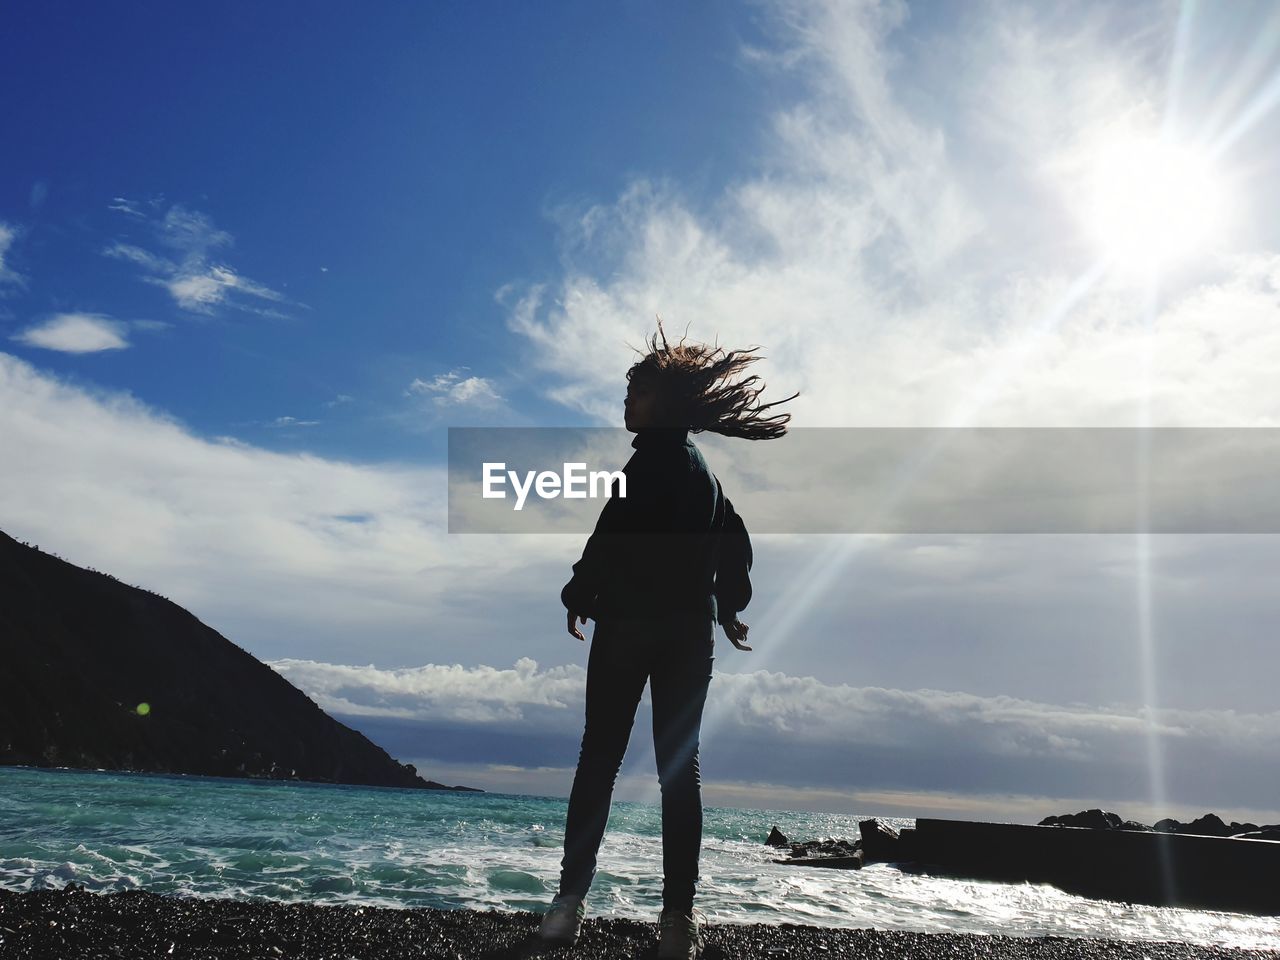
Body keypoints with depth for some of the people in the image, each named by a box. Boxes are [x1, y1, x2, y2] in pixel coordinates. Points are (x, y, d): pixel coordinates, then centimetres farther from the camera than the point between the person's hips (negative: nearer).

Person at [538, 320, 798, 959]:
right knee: (680, 765, 5)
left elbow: (614, 534, -15)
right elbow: (736, 544, 20)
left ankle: (571, 898, 0)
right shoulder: (704, 468, 16)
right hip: (691, 631, 7)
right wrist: (729, 610, 27)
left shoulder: (657, 456, -7)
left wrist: (579, 596, -4)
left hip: (633, 621, -7)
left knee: (599, 759, -1)